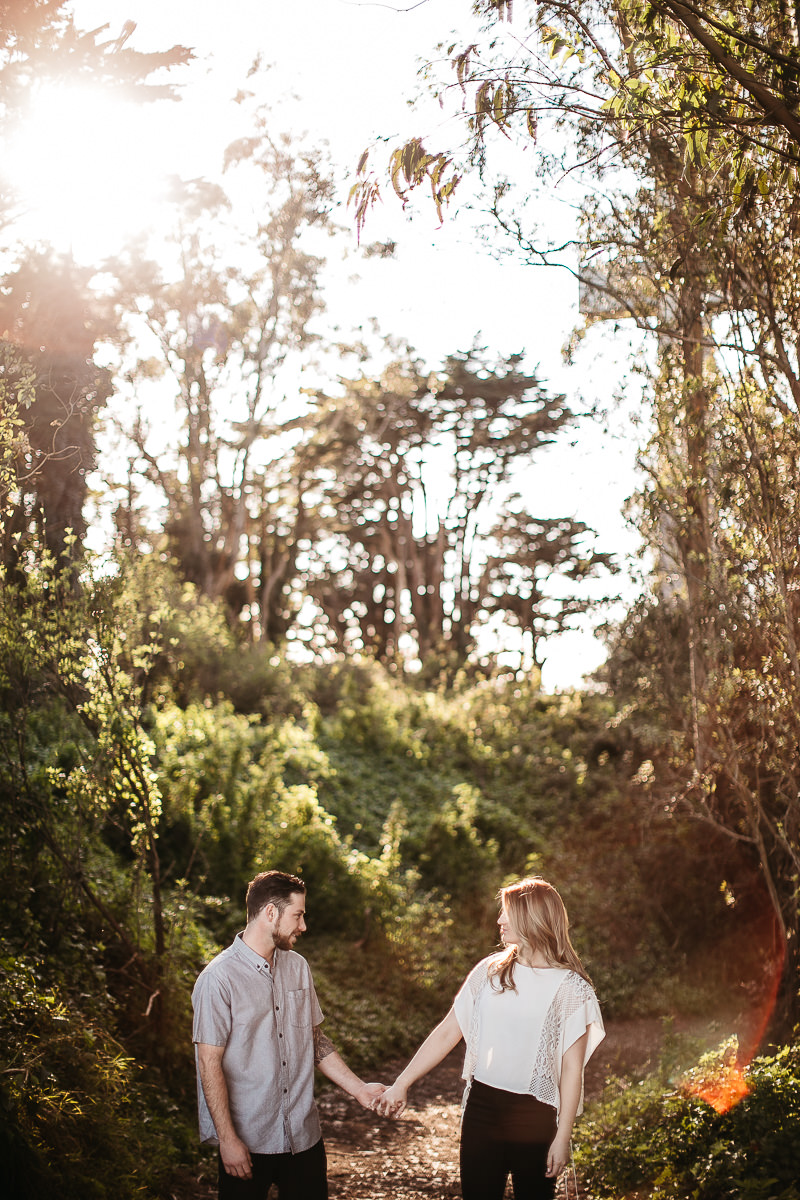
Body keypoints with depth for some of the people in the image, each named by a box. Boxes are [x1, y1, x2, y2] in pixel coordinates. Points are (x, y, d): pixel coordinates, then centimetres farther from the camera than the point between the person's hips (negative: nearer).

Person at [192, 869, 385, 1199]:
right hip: (248, 1142, -5)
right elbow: (210, 1064, -13)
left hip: (304, 1135, 5)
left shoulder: (298, 967, 9)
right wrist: (228, 1139, -14)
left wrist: (359, 1088, 9)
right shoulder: (219, 978, -13)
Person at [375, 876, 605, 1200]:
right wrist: (401, 1084, 6)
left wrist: (563, 1136, -8)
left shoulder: (570, 987, -6)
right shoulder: (489, 971, 4)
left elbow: (572, 1067, -6)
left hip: (534, 1115, -3)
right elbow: (448, 1032, 7)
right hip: (481, 1107, 3)